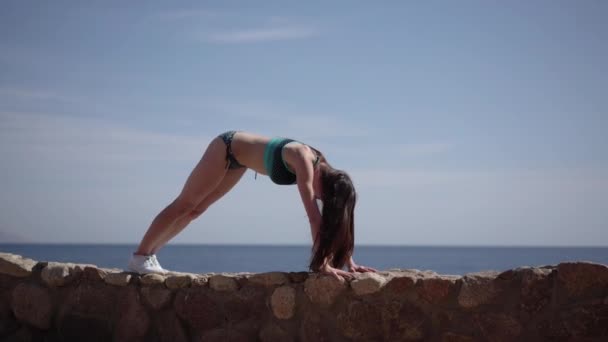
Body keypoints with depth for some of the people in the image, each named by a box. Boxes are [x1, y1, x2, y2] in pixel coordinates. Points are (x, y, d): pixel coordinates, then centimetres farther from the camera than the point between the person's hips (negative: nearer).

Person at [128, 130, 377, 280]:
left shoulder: (324, 169, -16)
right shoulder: (304, 160, -38)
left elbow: (335, 217, -13)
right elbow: (314, 217, -44)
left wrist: (349, 261, -16)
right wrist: (324, 264, -46)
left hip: (239, 157, 8)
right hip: (227, 147, -8)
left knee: (195, 209, 14)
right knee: (184, 205, 0)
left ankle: (150, 253, 25)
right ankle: (140, 256, 11)